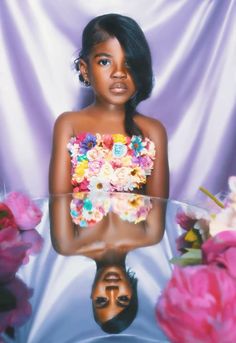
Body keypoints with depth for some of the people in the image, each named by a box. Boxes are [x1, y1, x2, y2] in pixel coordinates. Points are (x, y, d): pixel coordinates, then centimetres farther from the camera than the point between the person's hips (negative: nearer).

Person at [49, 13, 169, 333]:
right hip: (78, 255, 0)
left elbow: (158, 205, 0)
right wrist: (66, 245, -15)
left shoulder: (153, 131, 3)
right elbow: (59, 196, -4)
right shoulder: (68, 125, 2)